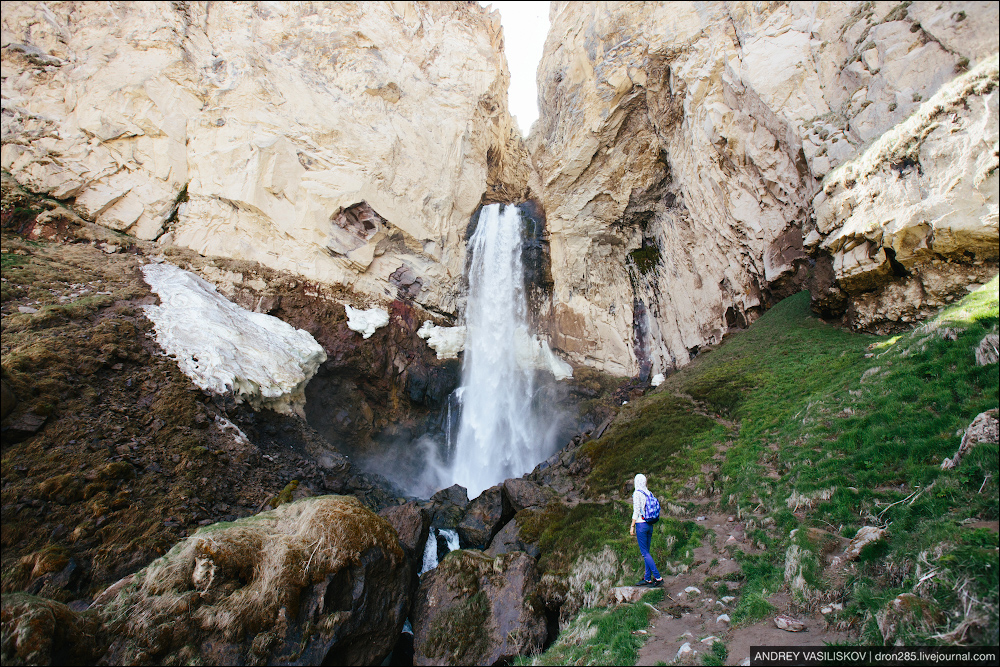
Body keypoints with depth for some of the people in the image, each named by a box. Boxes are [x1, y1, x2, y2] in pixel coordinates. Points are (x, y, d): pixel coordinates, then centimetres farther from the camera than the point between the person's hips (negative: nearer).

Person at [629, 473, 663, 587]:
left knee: (644, 552, -3)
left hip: (641, 524, -8)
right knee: (646, 552, 12)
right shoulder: (649, 493, 9)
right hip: (649, 525, 8)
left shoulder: (637, 493, -12)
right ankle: (647, 579, 15)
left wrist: (632, 526, -10)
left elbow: (636, 511, -15)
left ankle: (658, 577, -8)